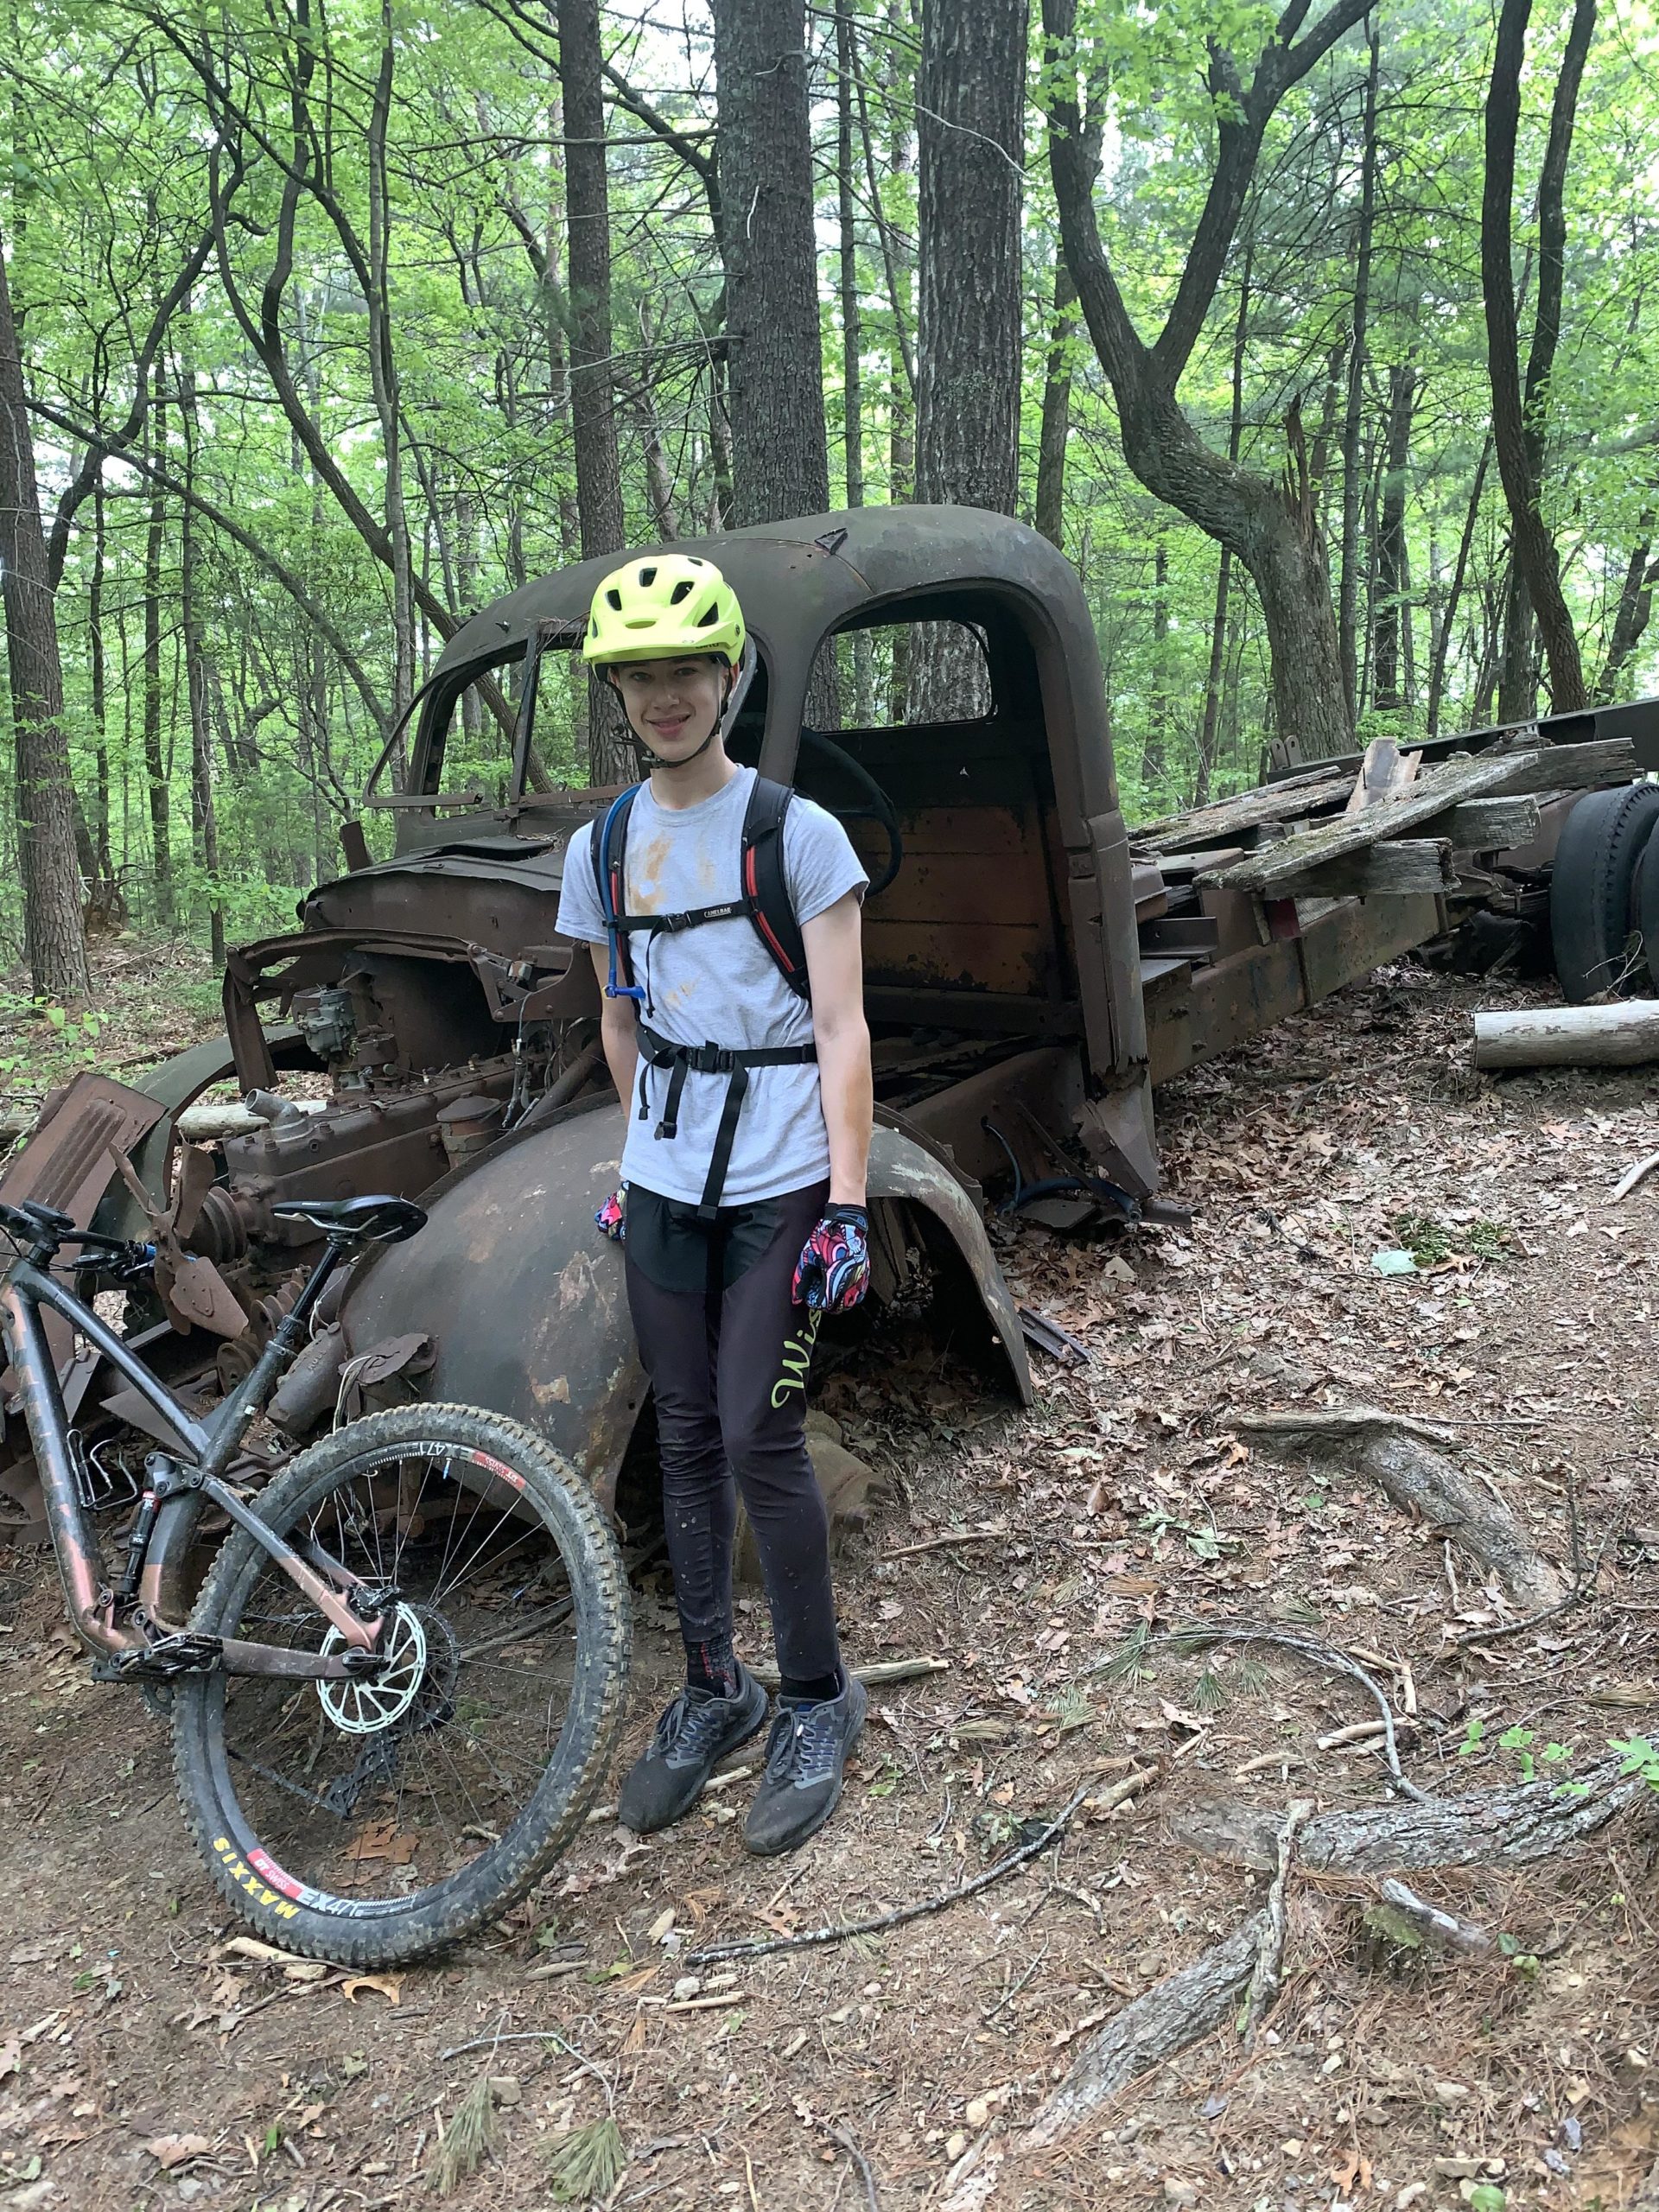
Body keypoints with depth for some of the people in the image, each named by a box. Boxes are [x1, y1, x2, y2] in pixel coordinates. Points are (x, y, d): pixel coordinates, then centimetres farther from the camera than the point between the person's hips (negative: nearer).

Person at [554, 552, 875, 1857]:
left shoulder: (798, 833, -7)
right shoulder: (602, 849, 7)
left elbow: (842, 1032, -9)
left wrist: (847, 1203, -14)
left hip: (781, 1186, -4)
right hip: (661, 1187, 5)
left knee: (760, 1441, -5)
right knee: (687, 1439, 10)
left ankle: (819, 1703, 14)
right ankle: (713, 1689, 25)